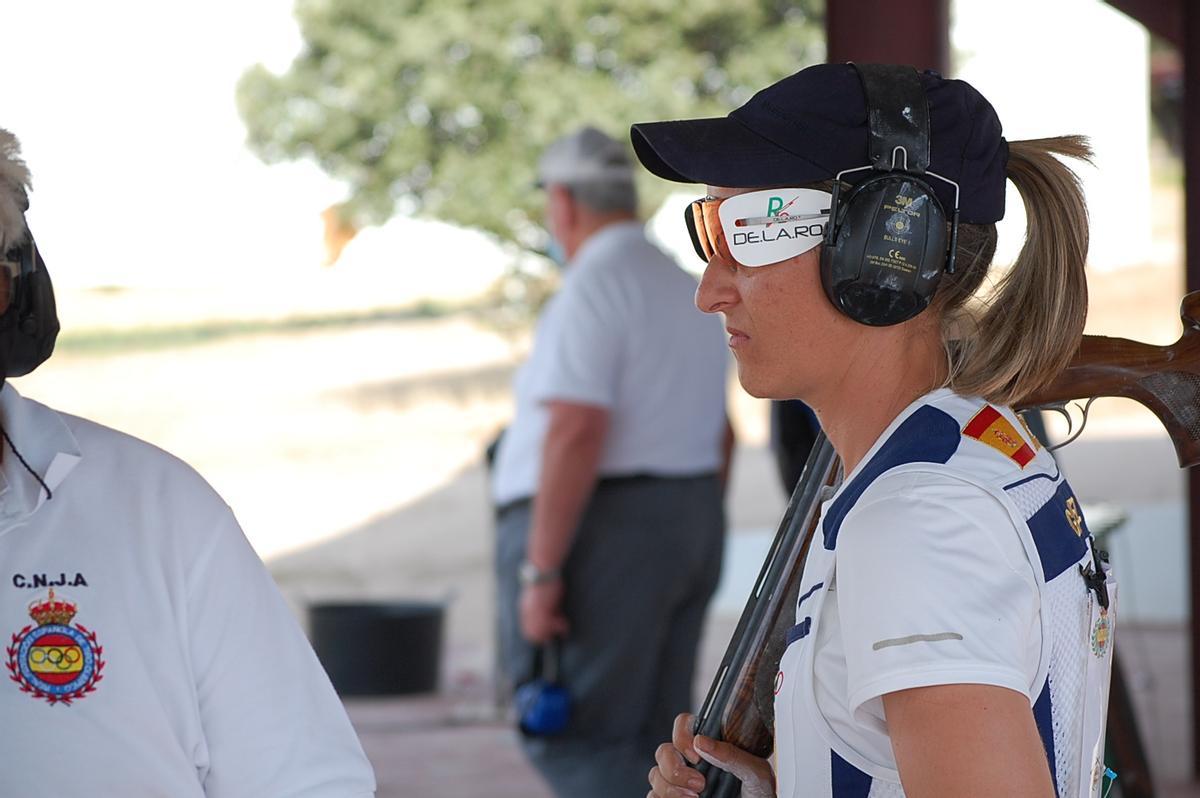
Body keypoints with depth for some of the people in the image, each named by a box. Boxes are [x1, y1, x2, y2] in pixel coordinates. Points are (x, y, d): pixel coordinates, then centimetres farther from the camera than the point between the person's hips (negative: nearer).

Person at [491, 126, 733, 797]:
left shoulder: (593, 288, -14)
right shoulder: (685, 290, 14)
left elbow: (576, 433, -23)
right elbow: (719, 438, 20)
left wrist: (541, 571, -22)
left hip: (595, 535, -9)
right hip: (688, 529, 9)